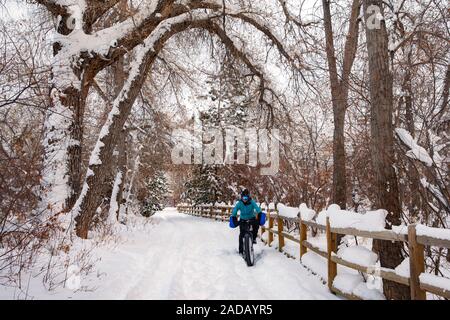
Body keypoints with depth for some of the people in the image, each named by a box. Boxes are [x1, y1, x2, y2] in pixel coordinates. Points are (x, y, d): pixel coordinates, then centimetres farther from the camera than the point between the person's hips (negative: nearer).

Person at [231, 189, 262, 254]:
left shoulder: (252, 202, -21)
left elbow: (257, 209, -31)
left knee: (256, 224, -32)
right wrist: (234, 219, -41)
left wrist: (259, 217, -45)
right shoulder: (239, 203, -18)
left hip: (251, 218, 0)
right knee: (241, 234, -7)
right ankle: (241, 250, 8)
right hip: (243, 219, 1)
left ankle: (254, 237, -8)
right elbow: (234, 211, -26)